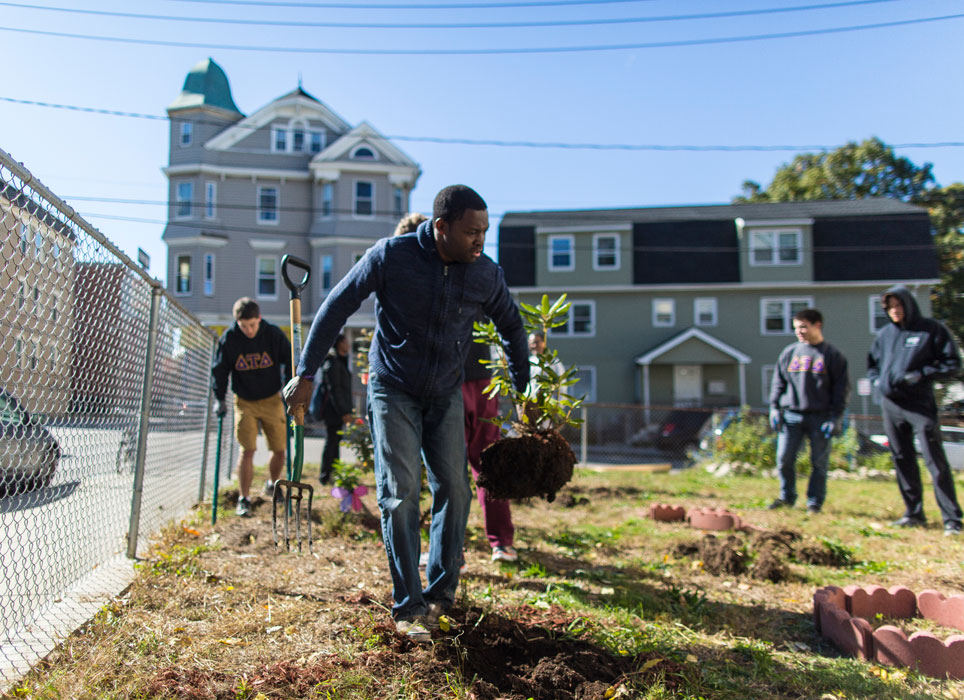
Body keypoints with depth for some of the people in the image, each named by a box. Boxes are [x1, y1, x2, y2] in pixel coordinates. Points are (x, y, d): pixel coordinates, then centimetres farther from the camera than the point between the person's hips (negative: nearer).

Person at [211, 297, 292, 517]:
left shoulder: (274, 334, -10)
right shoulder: (229, 338, -9)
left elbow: (290, 362, -1)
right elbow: (219, 369, 1)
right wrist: (220, 399, -6)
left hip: (272, 401, 1)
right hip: (244, 402, -1)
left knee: (280, 450, 4)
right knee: (247, 450, -9)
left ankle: (272, 485, 31)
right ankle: (244, 499, 1)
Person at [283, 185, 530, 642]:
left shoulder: (486, 273, -9)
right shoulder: (390, 256, -18)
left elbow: (512, 327, 9)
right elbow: (336, 307, -9)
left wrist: (525, 390, 13)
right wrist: (306, 373, -8)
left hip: (446, 396, 4)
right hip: (393, 391, -3)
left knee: (454, 491, 2)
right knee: (400, 495, -8)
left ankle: (441, 594, 19)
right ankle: (408, 607, 2)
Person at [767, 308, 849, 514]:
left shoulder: (833, 355, 2)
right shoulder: (789, 352, 10)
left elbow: (841, 389, 1)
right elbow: (778, 382, 13)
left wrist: (835, 417, -6)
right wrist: (774, 408, 4)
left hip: (820, 417, -2)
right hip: (790, 415, 2)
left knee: (819, 462, 3)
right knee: (784, 459, 1)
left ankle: (815, 501, 15)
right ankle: (787, 497, 18)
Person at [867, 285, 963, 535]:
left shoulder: (932, 329, -1)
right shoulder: (884, 334, 12)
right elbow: (872, 365, 24)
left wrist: (921, 374, -15)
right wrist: (878, 383, 4)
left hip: (920, 404, -5)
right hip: (890, 405, 5)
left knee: (935, 460, -8)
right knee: (902, 460, 9)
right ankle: (914, 513, 19)